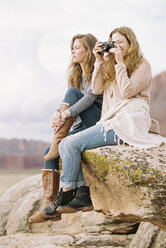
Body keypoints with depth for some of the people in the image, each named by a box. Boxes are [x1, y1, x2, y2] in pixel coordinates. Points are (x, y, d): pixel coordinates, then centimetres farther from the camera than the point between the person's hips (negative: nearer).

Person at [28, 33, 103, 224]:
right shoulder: (76, 75, 17)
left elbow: (90, 98, -22)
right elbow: (67, 106, 6)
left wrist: (66, 114, -32)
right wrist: (57, 114, -17)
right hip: (82, 127, 8)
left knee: (72, 92, -24)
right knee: (49, 152, -11)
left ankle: (57, 144, -26)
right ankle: (50, 206, -15)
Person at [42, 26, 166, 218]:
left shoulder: (142, 66, 3)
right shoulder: (112, 67, 26)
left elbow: (127, 92, -11)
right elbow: (97, 89, 14)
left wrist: (120, 63, -8)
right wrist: (99, 61, 9)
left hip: (127, 123, -9)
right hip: (111, 121, 9)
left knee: (72, 144, -21)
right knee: (65, 144, -9)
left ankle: (66, 194, -11)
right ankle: (83, 195, -16)